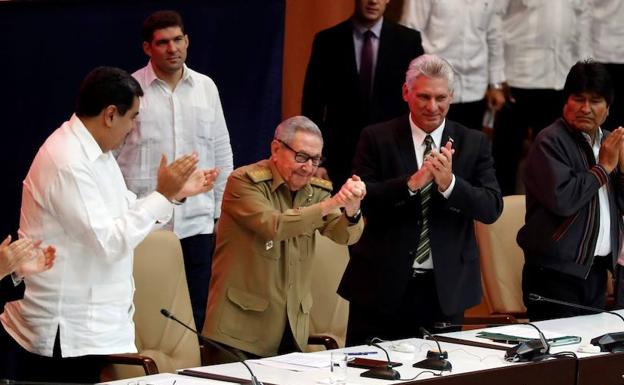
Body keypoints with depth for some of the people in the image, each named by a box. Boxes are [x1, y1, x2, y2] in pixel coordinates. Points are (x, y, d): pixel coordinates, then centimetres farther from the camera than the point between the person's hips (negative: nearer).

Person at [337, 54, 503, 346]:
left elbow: (492, 209, -4)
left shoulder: (474, 144, 4)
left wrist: (449, 183, -21)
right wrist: (411, 182, -23)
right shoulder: (376, 139, 1)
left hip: (444, 288, 1)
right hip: (382, 285, -1)